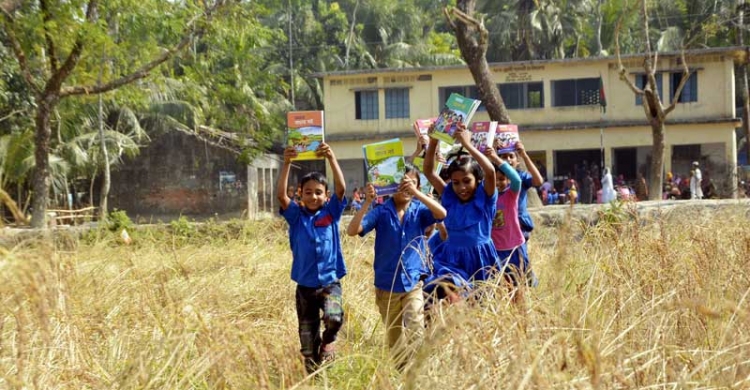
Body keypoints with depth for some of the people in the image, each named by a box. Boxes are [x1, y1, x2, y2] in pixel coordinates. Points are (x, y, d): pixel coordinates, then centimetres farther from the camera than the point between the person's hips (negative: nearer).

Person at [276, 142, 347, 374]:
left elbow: (341, 188, -15)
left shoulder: (331, 212, 0)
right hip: (305, 286, 1)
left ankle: (328, 341, 3)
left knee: (333, 317, -29)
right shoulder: (296, 216, 1)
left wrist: (331, 159, -29)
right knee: (308, 344, 6)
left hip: (330, 282, -1)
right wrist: (286, 164, -27)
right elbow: (281, 195, -16)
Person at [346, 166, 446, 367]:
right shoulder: (381, 212, -3)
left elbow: (441, 213, -22)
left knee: (415, 331, -20)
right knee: (394, 339, 14)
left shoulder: (419, 211, -2)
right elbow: (352, 230, -14)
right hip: (386, 285, 1)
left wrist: (416, 193, -29)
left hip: (413, 283, -1)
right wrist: (367, 203, -25)